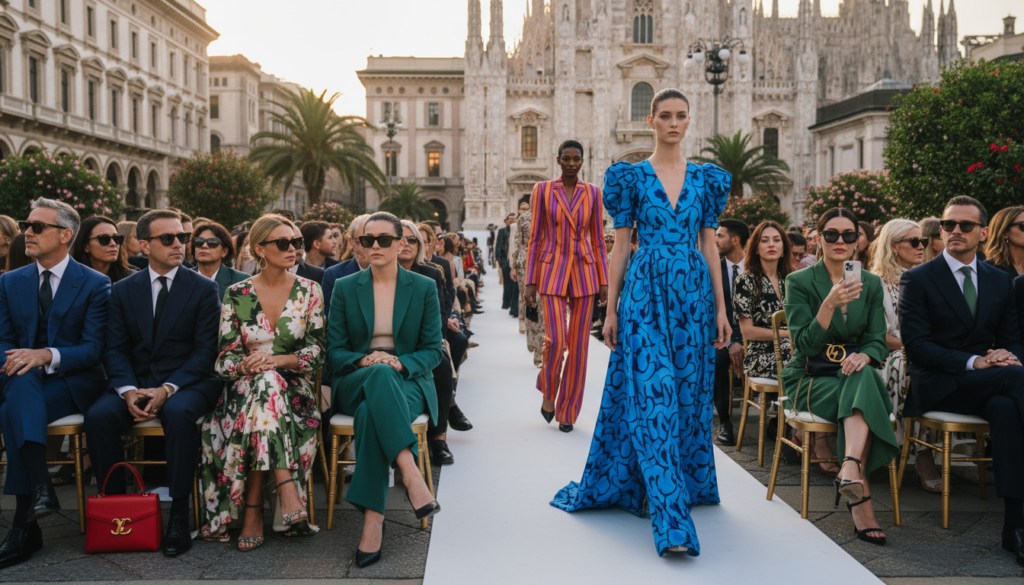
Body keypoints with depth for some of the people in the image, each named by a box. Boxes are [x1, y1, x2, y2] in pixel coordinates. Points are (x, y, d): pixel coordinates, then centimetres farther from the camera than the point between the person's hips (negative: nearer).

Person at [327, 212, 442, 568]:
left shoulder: (424, 288, 7)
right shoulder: (345, 288, 9)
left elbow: (432, 351, 4)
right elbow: (335, 352, 5)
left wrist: (400, 363, -17)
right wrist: (366, 361, -17)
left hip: (407, 382, 0)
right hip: (355, 384, 1)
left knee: (370, 413, -37)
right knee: (380, 375, -38)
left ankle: (373, 517, -35)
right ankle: (411, 475, -45)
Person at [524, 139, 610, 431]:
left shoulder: (592, 193, 7)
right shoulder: (543, 190, 2)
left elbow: (597, 240, 9)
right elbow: (535, 238, 2)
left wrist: (604, 280, 3)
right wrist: (530, 281, -2)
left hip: (584, 271, 2)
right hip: (552, 271, -2)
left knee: (579, 343, 2)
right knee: (555, 340, -13)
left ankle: (568, 411, 14)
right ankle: (547, 391, 17)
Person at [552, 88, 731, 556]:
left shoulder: (705, 178, 11)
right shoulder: (632, 177, 3)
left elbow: (709, 244, 11)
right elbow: (620, 245, 2)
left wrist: (721, 307, 6)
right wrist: (611, 309, -1)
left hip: (694, 293, 3)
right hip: (645, 292, -3)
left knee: (688, 394, 8)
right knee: (653, 395, -10)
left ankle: (688, 486, 29)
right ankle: (671, 519, -9)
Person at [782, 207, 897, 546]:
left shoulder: (871, 283, 11)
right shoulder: (800, 282, -2)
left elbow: (878, 340, 5)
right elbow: (805, 346, -11)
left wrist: (864, 356, -20)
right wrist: (829, 304, -26)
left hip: (853, 373, 3)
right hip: (810, 380, -3)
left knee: (864, 376, -34)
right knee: (863, 392, -33)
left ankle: (850, 469, -49)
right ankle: (861, 500, -40)